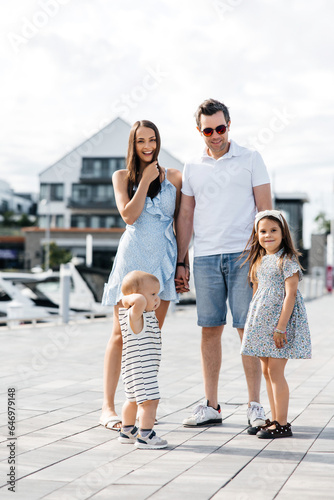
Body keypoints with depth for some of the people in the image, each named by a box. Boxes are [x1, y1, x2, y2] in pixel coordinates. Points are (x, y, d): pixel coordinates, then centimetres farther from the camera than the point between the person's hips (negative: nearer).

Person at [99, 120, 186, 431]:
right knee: (122, 333, -5)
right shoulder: (122, 177, 6)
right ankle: (108, 406, -3)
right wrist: (145, 180, -7)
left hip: (164, 259, 2)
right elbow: (129, 215, -7)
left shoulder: (173, 177, 9)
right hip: (133, 257, -2)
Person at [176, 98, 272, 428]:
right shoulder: (192, 168, 14)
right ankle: (211, 406, 10)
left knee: (248, 329, -3)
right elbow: (185, 217, 15)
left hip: (244, 255, -3)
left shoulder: (250, 160, 6)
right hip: (205, 257, 3)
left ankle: (254, 406, 4)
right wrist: (178, 262, 10)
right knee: (210, 329, 3)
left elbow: (265, 209, 4)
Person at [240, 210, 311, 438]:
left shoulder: (287, 260, -10)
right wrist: (254, 324, 15)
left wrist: (281, 327, -21)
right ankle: (275, 419, 20)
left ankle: (282, 424, -1)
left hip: (281, 320, -8)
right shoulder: (259, 261, 13)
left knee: (275, 371, -8)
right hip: (262, 322, 8)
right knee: (267, 371, 11)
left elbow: (290, 294, -16)